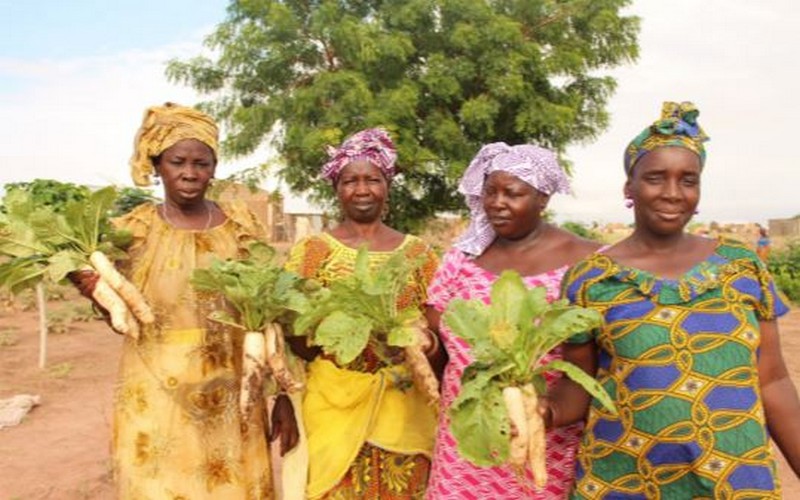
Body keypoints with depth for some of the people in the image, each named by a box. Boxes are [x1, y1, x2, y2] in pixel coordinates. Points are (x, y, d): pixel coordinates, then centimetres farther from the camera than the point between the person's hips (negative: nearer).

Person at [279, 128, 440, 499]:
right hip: (333, 406, -2)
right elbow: (295, 340, -3)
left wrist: (428, 341, -10)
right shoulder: (312, 250, 0)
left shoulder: (417, 253, 6)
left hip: (403, 408, 2)